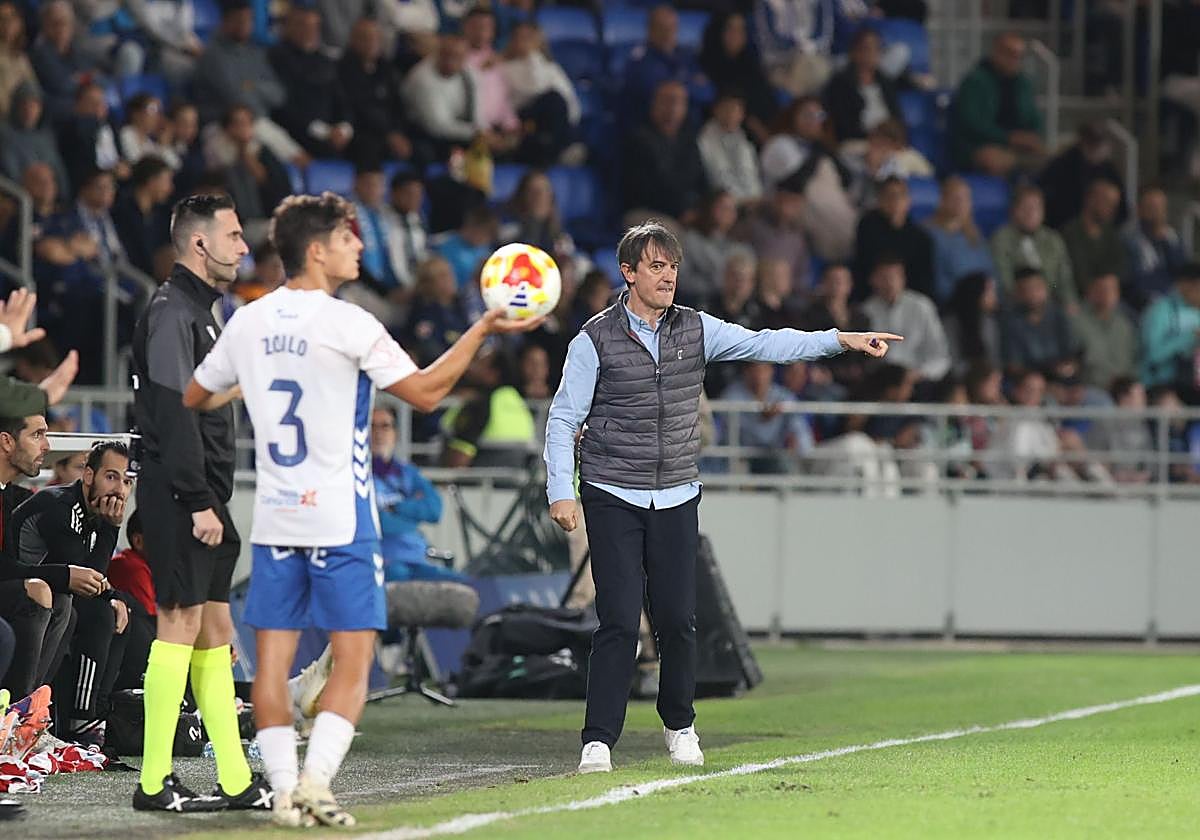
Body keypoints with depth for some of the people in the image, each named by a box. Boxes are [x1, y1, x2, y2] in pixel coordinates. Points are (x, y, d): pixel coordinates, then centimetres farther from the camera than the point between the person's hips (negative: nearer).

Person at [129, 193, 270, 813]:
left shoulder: (198, 312, 20)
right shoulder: (172, 313, -12)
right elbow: (173, 416, -19)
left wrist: (215, 502, 18)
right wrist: (198, 503, -21)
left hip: (203, 500, 10)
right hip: (180, 499, -10)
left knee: (215, 629, 9)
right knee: (180, 624, -10)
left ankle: (237, 781, 11)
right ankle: (154, 783, -9)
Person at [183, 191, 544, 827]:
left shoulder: (247, 322, 6)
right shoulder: (345, 324, -11)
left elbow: (195, 398, 19)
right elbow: (424, 393, -7)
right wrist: (481, 332, -2)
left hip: (273, 516, 5)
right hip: (338, 518, -5)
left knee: (273, 657, 5)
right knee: (353, 656, -1)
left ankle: (285, 790, 1)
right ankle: (314, 782, -12)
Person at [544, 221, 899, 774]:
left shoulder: (696, 330, 6)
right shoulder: (596, 339, -5)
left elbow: (764, 345, 0)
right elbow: (563, 419, -4)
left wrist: (842, 340, -11)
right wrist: (560, 492, -13)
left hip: (677, 498, 4)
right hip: (613, 499, -4)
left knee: (677, 619, 4)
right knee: (620, 621, -11)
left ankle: (679, 726, 25)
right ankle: (599, 740, -6)